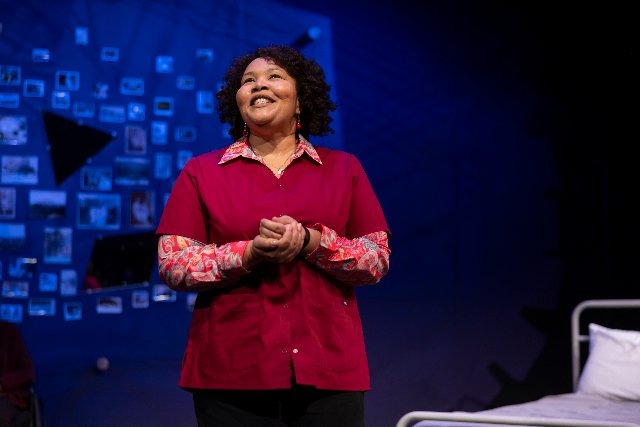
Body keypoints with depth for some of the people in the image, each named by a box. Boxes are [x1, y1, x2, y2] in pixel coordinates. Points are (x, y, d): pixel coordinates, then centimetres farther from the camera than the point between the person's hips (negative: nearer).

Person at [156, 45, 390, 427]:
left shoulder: (343, 169, 10)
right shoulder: (201, 172, 7)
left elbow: (378, 259, 4)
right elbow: (172, 265, -1)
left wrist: (310, 242, -14)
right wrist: (249, 254, -16)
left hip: (329, 369, 1)